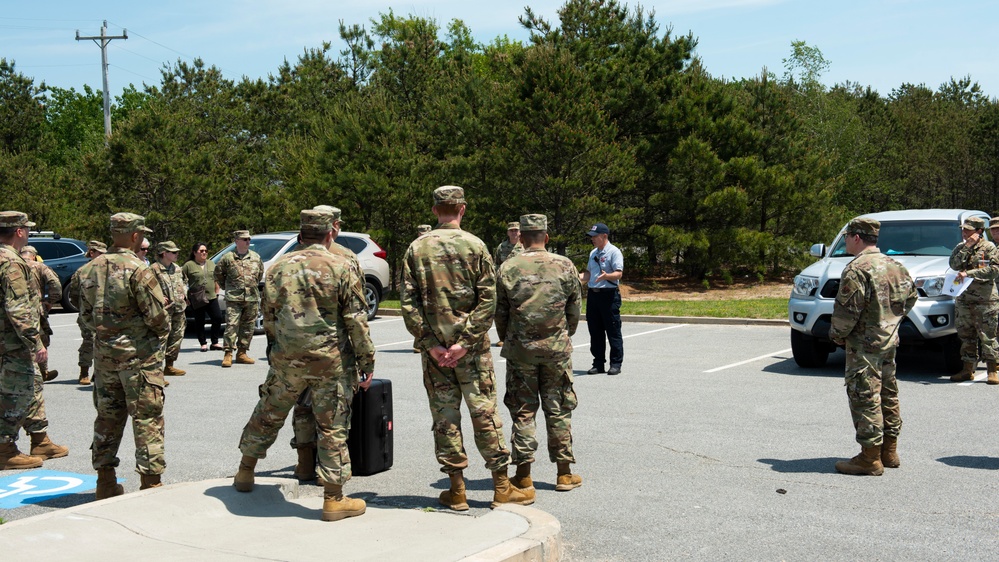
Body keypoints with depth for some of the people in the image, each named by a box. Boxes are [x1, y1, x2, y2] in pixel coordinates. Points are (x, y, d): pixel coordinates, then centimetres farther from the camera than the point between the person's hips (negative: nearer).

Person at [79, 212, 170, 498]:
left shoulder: (91, 269, 7)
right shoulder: (138, 270, -15)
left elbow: (86, 315, 13)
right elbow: (157, 315, -15)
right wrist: (163, 332, 5)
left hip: (104, 353, 7)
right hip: (139, 355, -7)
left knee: (108, 416, 15)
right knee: (147, 418, 0)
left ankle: (105, 482, 21)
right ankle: (150, 481, 1)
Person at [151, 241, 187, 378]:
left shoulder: (177, 268, 15)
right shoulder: (154, 269, -9)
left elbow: (183, 283, 29)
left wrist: (184, 294, 12)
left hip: (179, 309, 8)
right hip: (164, 310, -8)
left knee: (177, 337, 11)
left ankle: (169, 366, 22)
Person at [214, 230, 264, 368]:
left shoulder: (256, 257, 10)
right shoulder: (228, 258, -1)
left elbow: (260, 273, 25)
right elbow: (218, 273, 10)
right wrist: (226, 287, 13)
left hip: (252, 298, 4)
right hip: (233, 298, -4)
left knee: (248, 326, 7)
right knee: (231, 325, -10)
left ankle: (242, 353, 16)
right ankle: (228, 354, -7)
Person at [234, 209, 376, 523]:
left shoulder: (280, 267, 6)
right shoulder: (341, 267, -4)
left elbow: (268, 318, 11)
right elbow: (356, 320, -5)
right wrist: (367, 362, 0)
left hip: (286, 359, 4)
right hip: (330, 361, -3)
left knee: (268, 415, 21)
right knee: (333, 427, 4)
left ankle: (245, 472, 38)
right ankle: (334, 499, 7)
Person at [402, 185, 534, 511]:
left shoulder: (416, 249, 2)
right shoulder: (475, 246, -4)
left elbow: (408, 302, -4)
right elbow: (488, 300, -10)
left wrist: (430, 343, -4)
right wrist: (465, 342, -9)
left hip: (434, 347, 2)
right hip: (472, 345, -2)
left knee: (444, 416, 7)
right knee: (484, 412, 5)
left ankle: (456, 490, 13)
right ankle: (501, 487, 11)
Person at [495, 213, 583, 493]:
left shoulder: (507, 268, -4)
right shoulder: (565, 265, -2)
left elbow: (499, 312, 2)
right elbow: (575, 308, 6)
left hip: (520, 349, 0)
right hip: (556, 348, 1)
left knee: (523, 410, 7)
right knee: (558, 409, 9)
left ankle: (523, 474, 8)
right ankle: (564, 473, 14)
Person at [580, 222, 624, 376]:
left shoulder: (614, 252, -8)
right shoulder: (593, 253, 18)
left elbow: (619, 273, -17)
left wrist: (606, 276, -34)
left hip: (609, 295, -8)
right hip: (592, 294, 8)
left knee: (613, 331, -2)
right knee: (595, 331, 10)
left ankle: (616, 364, 4)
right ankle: (598, 363, 17)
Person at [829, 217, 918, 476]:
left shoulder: (857, 269, -17)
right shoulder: (894, 265, 9)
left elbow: (847, 309, -20)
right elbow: (911, 295, 18)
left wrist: (837, 334, -5)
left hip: (864, 344, -9)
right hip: (890, 340, 9)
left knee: (865, 398, -4)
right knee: (887, 394, 16)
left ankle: (870, 458, -2)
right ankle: (889, 451, 25)